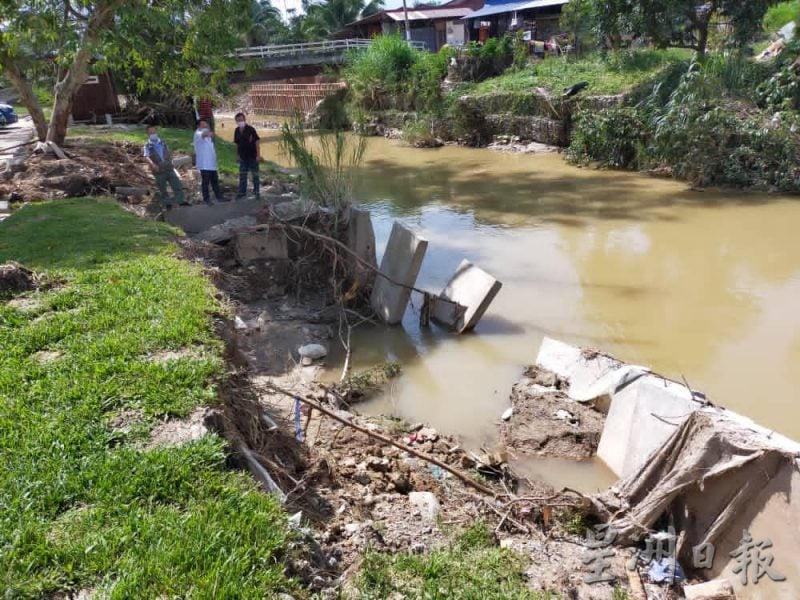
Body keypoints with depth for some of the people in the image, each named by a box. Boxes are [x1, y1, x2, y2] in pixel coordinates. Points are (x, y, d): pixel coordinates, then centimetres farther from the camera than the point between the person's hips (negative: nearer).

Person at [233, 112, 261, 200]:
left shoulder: (251, 129, -13)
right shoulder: (237, 131, 2)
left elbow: (257, 142, -13)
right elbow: (237, 144, 11)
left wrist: (258, 155, -17)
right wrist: (237, 155, 11)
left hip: (252, 156, -5)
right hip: (243, 157, 5)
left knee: (255, 175, 4)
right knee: (242, 175, 10)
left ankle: (256, 192, 15)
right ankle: (242, 192, 19)